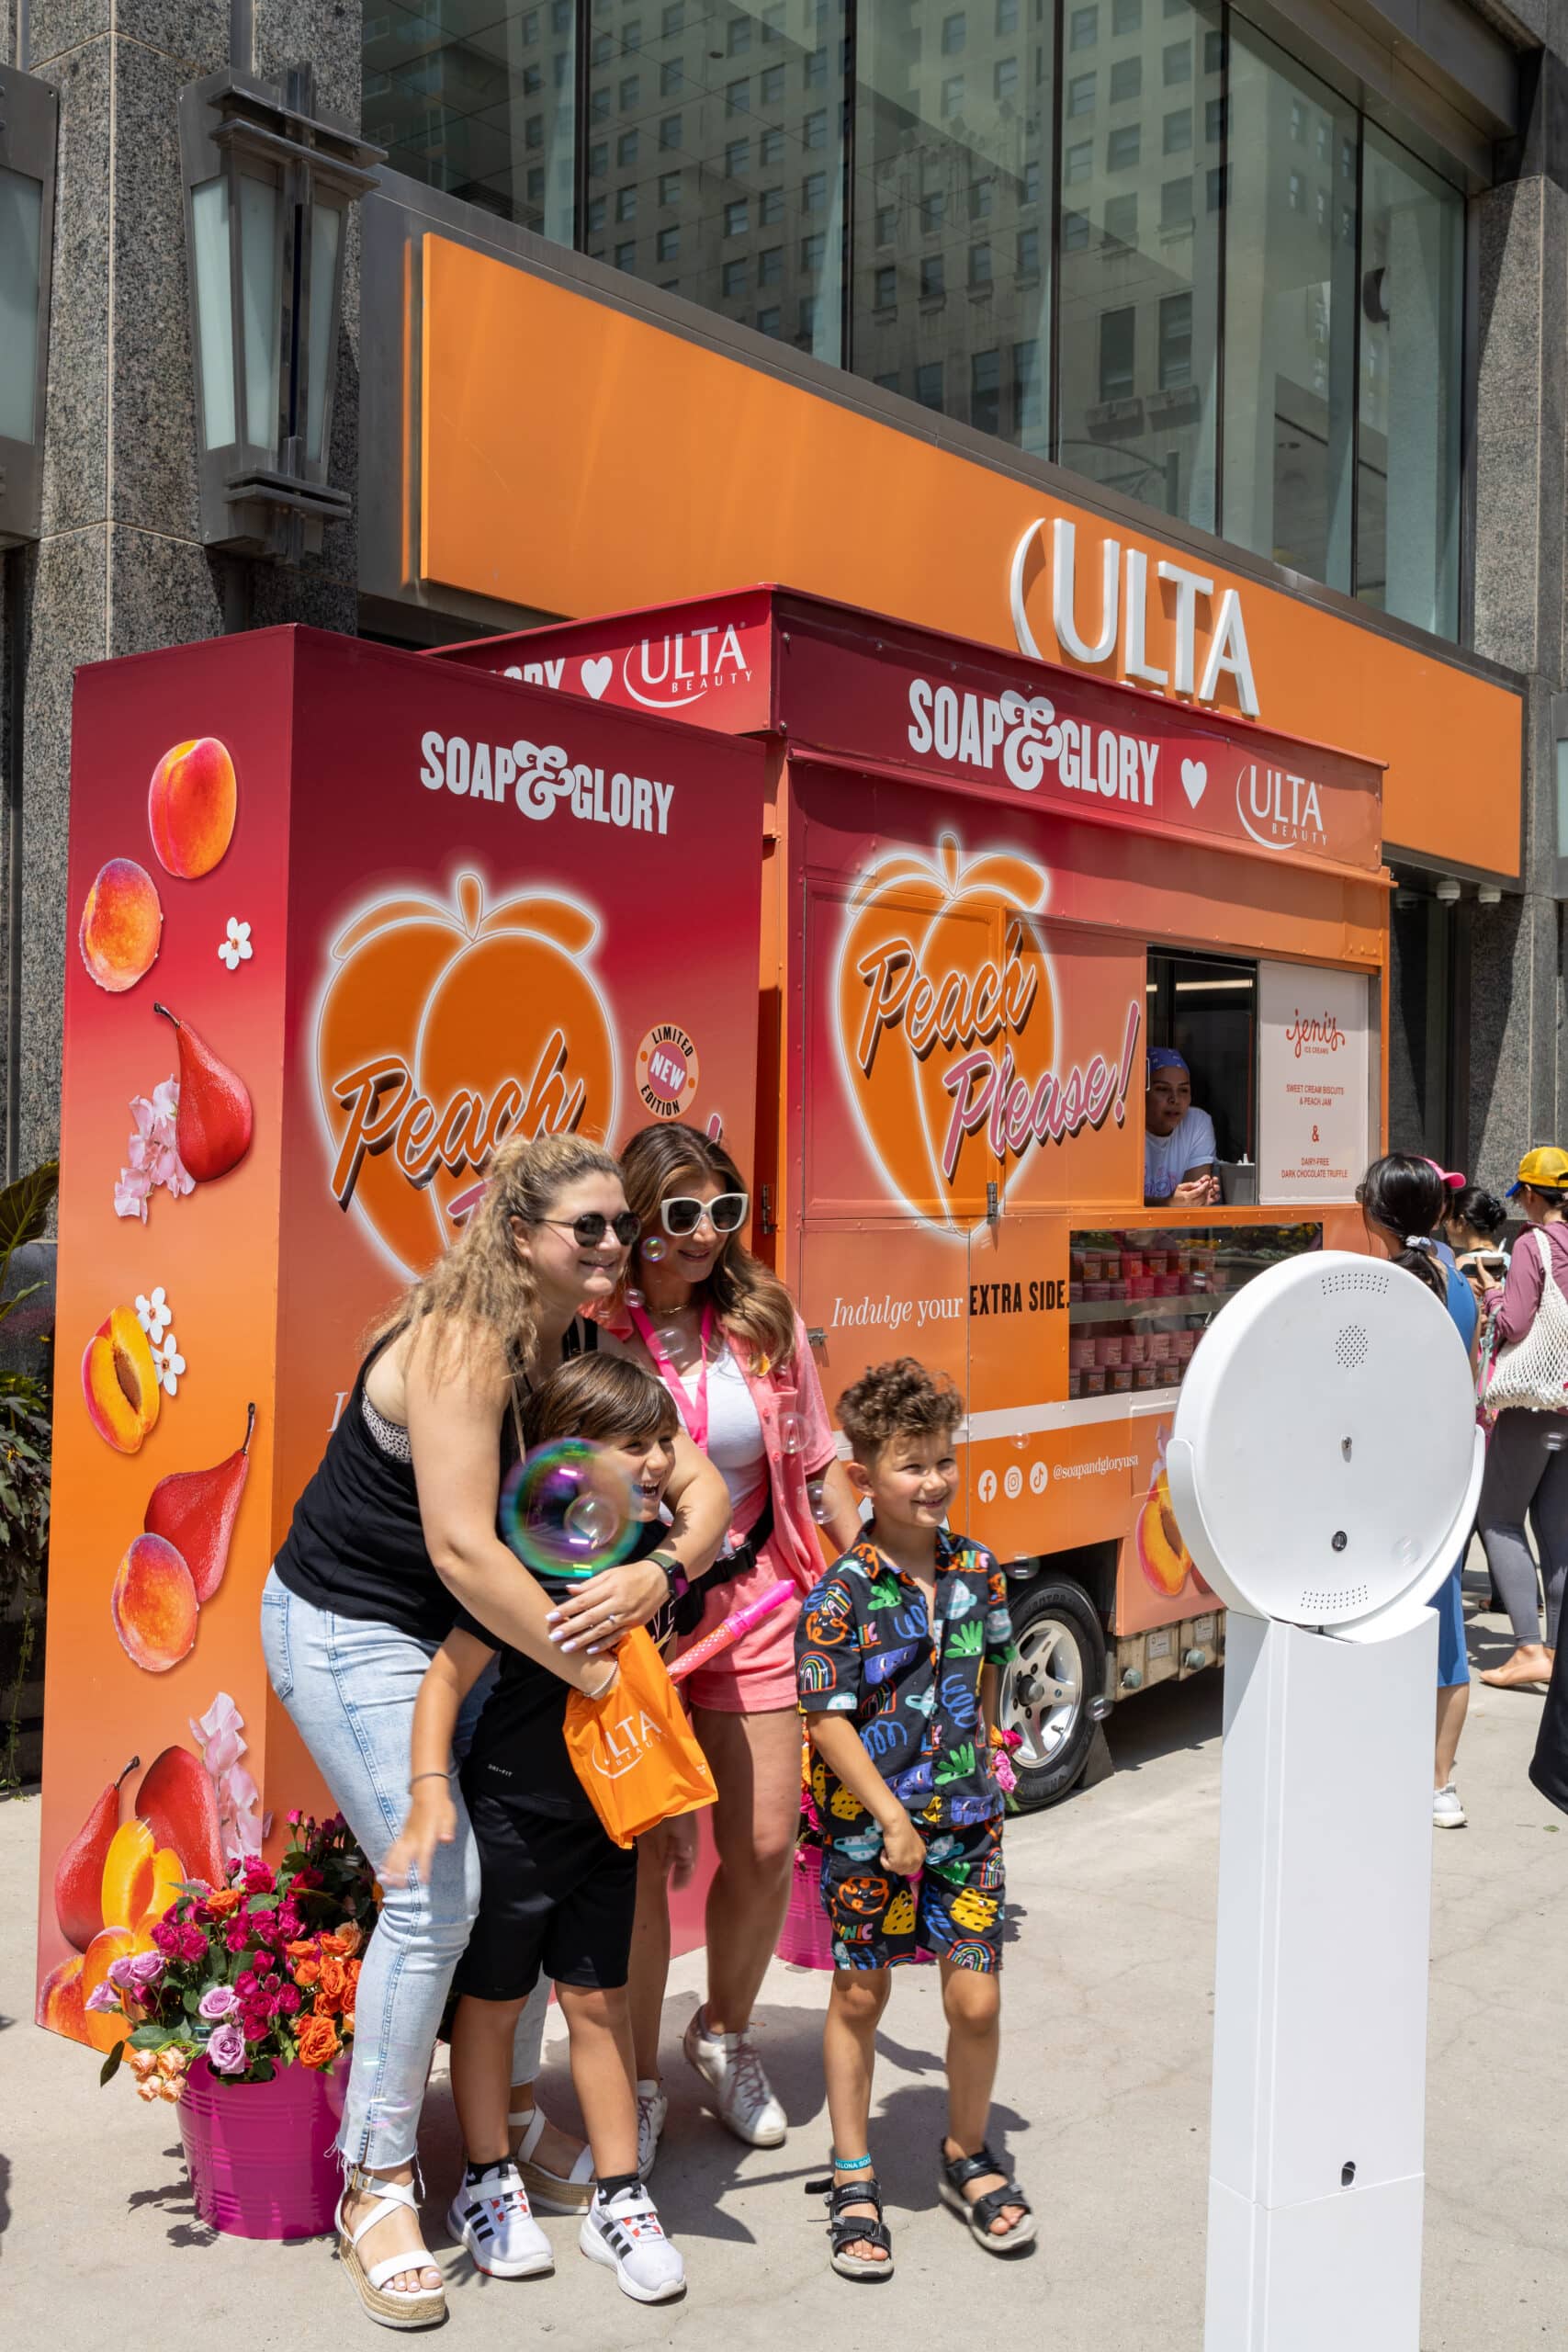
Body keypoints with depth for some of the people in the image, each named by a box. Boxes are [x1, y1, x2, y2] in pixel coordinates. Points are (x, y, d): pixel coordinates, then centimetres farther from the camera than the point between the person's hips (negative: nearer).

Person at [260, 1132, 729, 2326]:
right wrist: (591, 1670, -29)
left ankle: (513, 2107, 30)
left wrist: (659, 1575, -26)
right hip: (348, 1632, -8)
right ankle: (375, 2186, 5)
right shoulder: (462, 1344, -27)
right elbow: (462, 1547, -33)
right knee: (441, 1883, -12)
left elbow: (702, 1481, -4)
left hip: (465, 1633, 8)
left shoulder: (585, 1348, -2)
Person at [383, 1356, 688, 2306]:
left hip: (606, 1816, 5)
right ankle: (488, 2183, 30)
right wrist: (430, 1788, -31)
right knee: (493, 2001, 12)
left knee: (600, 2000, 12)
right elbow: (450, 1673, -21)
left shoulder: (658, 1550, -3)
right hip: (511, 1811, -5)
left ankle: (619, 2197, 24)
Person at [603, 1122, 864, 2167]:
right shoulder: (592, 1332, -12)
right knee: (643, 1853, -1)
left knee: (766, 1843, 7)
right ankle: (639, 2084, 22)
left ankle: (726, 2033, 36)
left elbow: (817, 1461, 8)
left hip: (750, 1600, 4)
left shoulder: (765, 1316, 0)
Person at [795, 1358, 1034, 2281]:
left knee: (977, 1999, 3)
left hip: (965, 1818, 3)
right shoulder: (844, 1593, -14)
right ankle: (854, 2178, 26)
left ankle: (969, 2155, 28)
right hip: (870, 1823, -3)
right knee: (860, 1997, 10)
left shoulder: (980, 1571, 0)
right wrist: (892, 1818, -17)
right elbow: (828, 1718, -15)